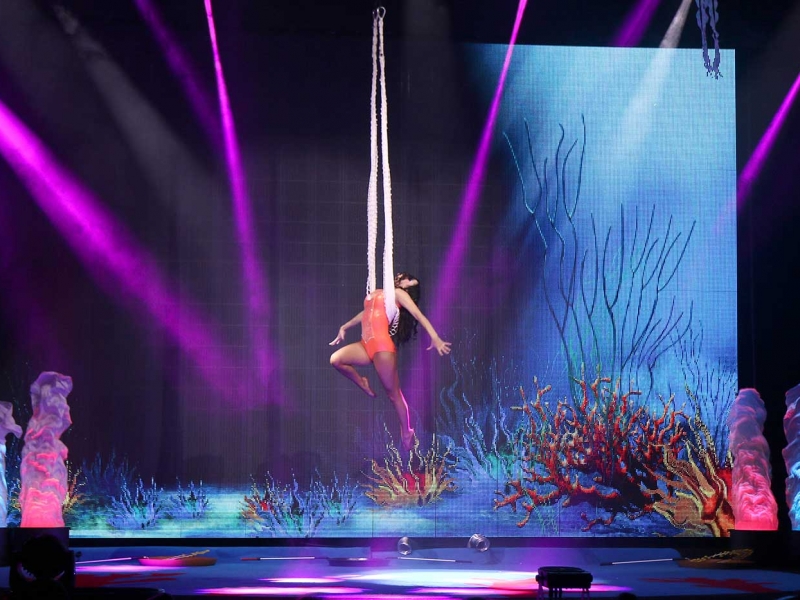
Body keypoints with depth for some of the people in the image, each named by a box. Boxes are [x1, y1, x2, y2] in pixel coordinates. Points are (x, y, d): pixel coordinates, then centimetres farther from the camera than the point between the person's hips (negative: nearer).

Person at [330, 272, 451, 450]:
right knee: (336, 359, -15)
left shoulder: (398, 293, 3)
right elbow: (365, 314, 38)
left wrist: (435, 337, -19)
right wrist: (344, 327, 43)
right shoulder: (376, 294, 23)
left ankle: (406, 432, 6)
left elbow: (418, 314, -7)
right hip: (366, 345, 7)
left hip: (383, 346, -7)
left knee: (393, 392, -4)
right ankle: (362, 384, 6)